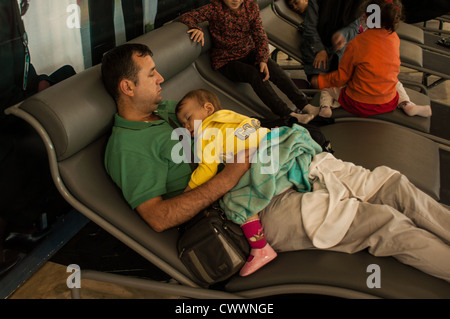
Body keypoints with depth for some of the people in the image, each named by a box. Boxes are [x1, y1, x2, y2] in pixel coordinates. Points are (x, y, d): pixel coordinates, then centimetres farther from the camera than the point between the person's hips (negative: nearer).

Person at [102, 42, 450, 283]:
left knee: (394, 184, 2)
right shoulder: (127, 146, -10)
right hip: (260, 206, -9)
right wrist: (228, 177, -22)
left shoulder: (165, 107, 17)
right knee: (389, 225, -13)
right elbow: (158, 216, -19)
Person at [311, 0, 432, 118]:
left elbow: (341, 77, -10)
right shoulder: (394, 38, -5)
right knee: (396, 83, 36)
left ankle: (325, 107, -6)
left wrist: (320, 80, 6)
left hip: (358, 106, -3)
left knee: (328, 89, 19)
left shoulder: (356, 44, -18)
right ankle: (407, 105, 14)